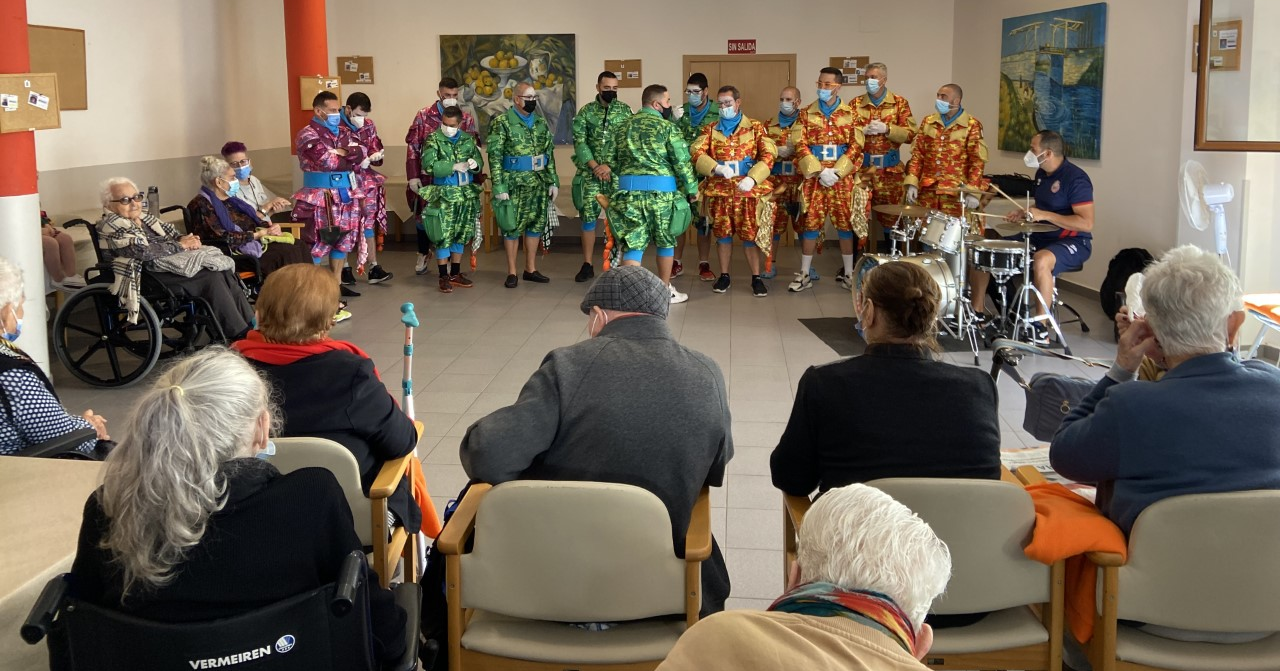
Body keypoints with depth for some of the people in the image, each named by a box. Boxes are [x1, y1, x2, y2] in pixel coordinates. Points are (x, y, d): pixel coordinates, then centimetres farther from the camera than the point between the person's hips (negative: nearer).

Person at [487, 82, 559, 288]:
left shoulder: (541, 123, 11)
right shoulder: (502, 123, -6)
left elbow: (549, 153, 15)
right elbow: (495, 157, -9)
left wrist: (553, 181, 9)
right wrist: (499, 186, -14)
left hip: (539, 183, 5)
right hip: (514, 183, -5)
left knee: (536, 224, 9)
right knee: (513, 226, 1)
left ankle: (530, 269, 20)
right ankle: (511, 272, 9)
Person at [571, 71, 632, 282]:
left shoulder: (625, 111, 2)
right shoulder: (586, 112, 2)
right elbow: (579, 142, -3)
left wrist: (609, 166, -12)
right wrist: (595, 166, -13)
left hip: (618, 173, 0)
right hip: (591, 173, 0)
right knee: (588, 217, 1)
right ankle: (587, 265, 8)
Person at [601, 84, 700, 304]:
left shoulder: (623, 127, 12)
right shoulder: (667, 127, -4)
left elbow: (610, 160, 13)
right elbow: (682, 162, -6)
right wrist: (691, 189, 4)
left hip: (629, 191, 4)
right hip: (660, 191, -3)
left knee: (633, 242, 4)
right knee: (666, 241, 14)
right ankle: (665, 290, 23)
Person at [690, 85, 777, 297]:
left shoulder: (755, 127, 4)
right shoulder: (710, 130, 9)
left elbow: (768, 155, -6)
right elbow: (696, 152, -5)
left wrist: (752, 178, -21)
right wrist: (716, 168, -23)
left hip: (748, 190, -2)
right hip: (719, 190, 2)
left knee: (750, 234, 0)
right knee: (723, 233, 9)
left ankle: (756, 278, 9)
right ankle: (724, 276, 20)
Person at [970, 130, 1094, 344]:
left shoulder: (1075, 178, -19)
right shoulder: (1042, 174, 7)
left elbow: (1086, 223, -25)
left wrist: (1045, 215, -27)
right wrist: (1024, 214, 3)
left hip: (1073, 242, -9)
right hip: (1041, 237, 9)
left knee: (1041, 260, -42)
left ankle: (1041, 330, -32)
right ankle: (977, 311, 11)